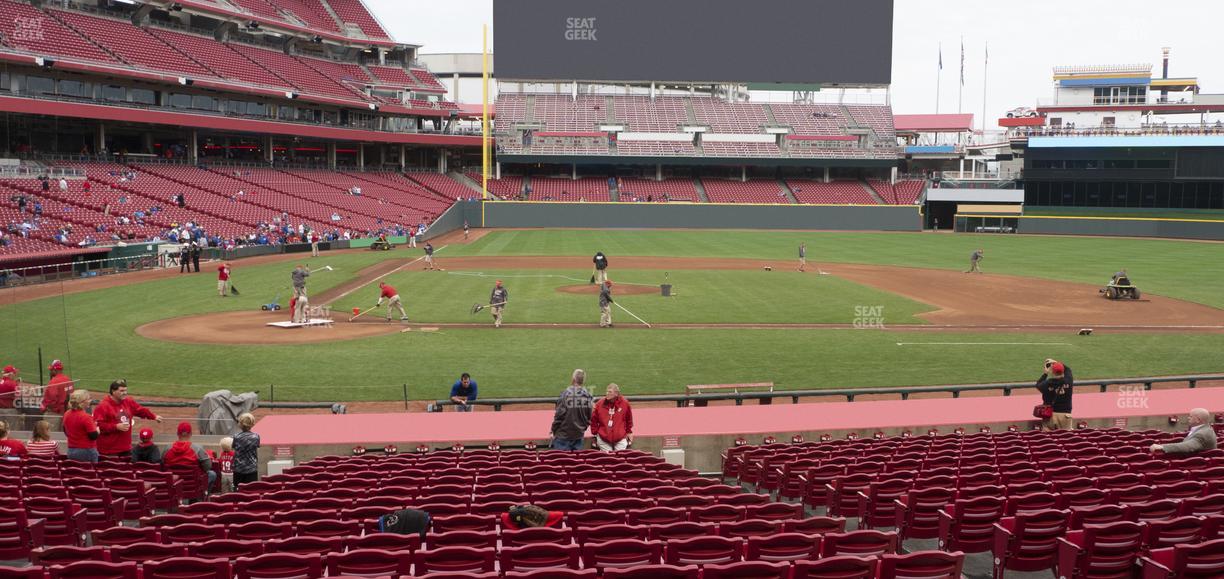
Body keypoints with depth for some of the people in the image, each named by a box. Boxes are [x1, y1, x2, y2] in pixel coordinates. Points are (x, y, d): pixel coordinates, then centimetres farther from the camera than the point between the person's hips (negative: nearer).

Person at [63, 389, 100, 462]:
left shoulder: (66, 414, 4)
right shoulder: (86, 417, -19)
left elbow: (66, 432, 17)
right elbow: (94, 436, -18)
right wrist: (98, 430, 2)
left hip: (71, 451, 7)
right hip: (87, 451, -7)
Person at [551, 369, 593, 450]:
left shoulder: (566, 394, -16)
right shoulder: (587, 395, -2)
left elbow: (559, 416, -13)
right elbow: (589, 416, 5)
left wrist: (554, 431, 0)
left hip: (563, 435, -4)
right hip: (579, 435, 4)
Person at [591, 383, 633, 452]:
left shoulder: (624, 403, -4)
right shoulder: (600, 404, -4)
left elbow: (629, 419, 9)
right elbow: (594, 420, 5)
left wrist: (629, 432, 14)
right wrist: (595, 432, 5)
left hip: (620, 438, 0)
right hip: (603, 438, 0)